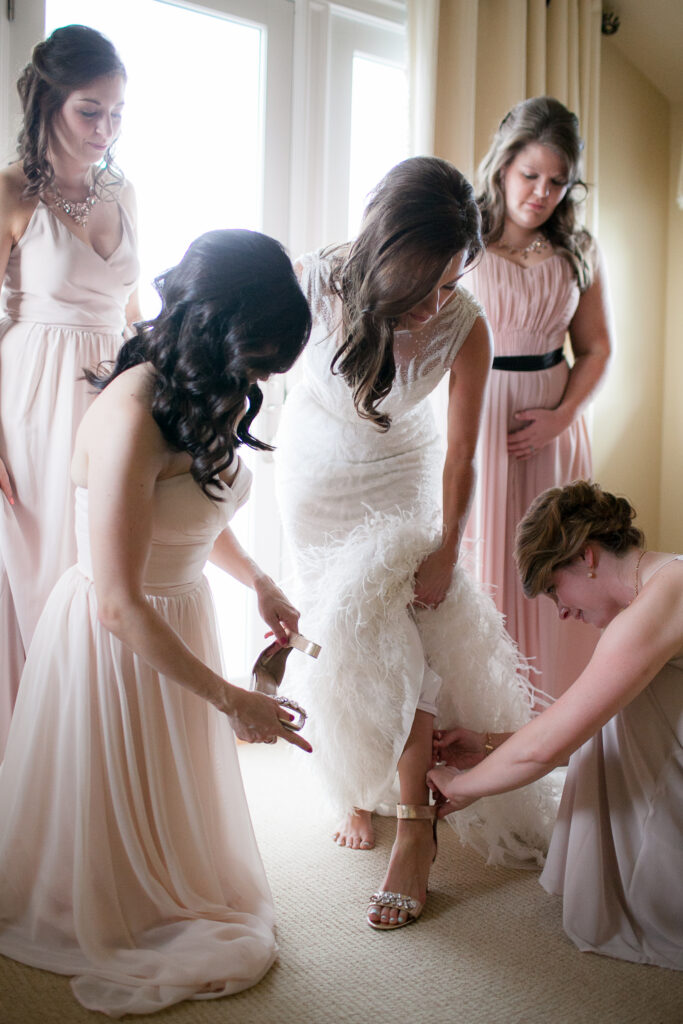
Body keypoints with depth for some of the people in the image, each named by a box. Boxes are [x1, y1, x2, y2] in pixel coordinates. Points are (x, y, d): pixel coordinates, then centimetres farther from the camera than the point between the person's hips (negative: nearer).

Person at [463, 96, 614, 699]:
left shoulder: (579, 252, 8)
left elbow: (596, 348, 11)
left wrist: (563, 416, -5)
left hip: (551, 424, 4)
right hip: (472, 418, -3)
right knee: (474, 563, 1)